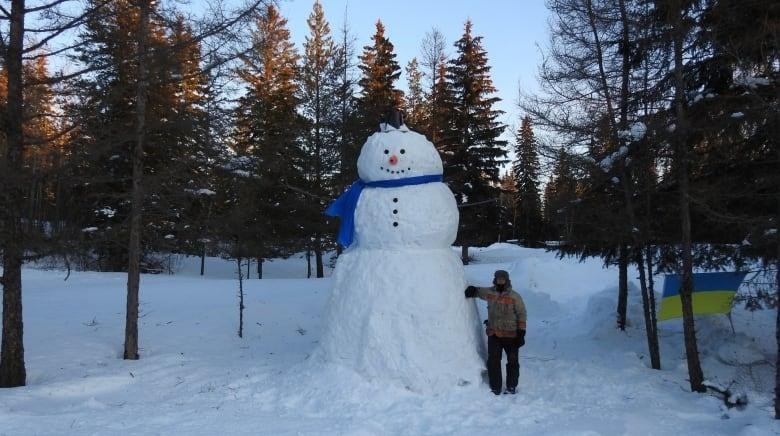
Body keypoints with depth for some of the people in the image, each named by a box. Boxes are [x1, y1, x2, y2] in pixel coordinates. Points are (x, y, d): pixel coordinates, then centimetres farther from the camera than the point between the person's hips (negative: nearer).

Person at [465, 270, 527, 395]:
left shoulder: (515, 297, -7)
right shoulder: (489, 293, 2)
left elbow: (521, 315, -4)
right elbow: (477, 291, 22)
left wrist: (521, 333, -9)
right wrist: (472, 290, -2)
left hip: (511, 335, -3)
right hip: (493, 335, 3)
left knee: (512, 361, 8)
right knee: (493, 362, 3)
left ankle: (511, 387, 22)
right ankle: (495, 388, 14)